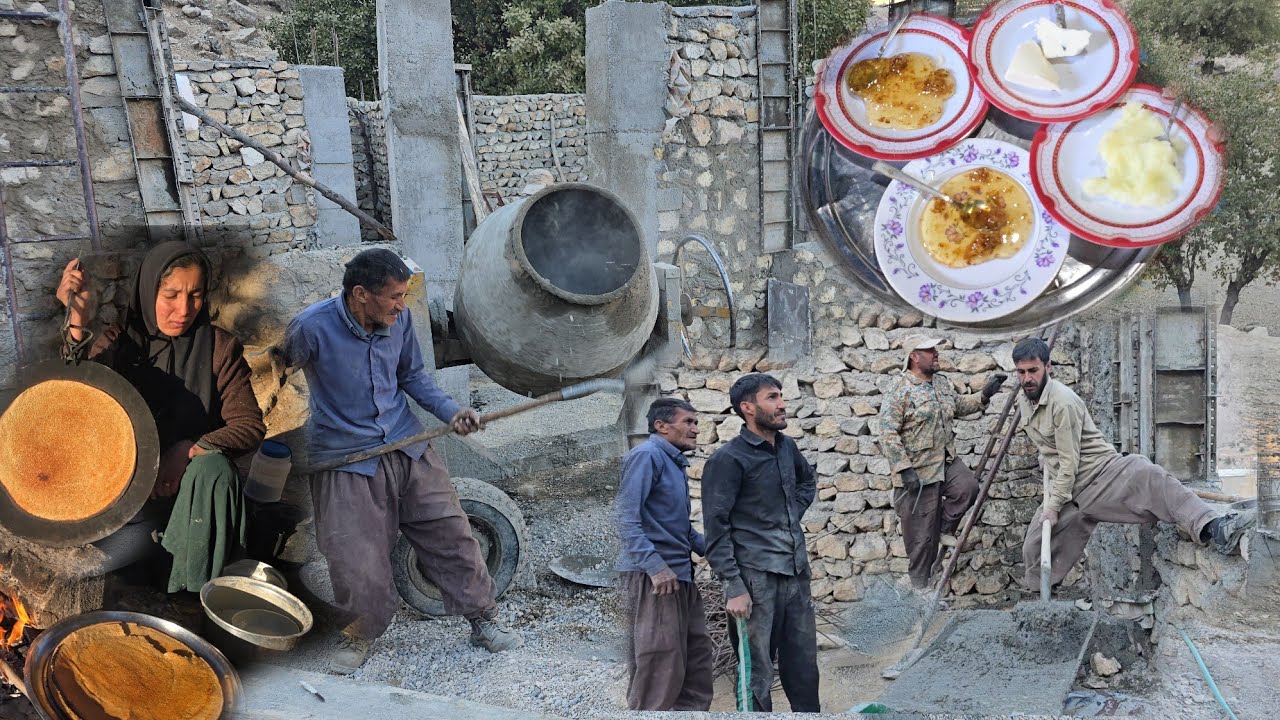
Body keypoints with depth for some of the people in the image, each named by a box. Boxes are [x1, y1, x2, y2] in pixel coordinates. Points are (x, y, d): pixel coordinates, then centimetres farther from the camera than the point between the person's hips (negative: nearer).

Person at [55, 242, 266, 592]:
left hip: (194, 482, 0)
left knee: (214, 467, -33)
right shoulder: (121, 339, -1)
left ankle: (194, 595, -19)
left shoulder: (220, 347, -3)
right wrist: (77, 324, -29)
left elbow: (250, 426, -7)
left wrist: (189, 451, -22)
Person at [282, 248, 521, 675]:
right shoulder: (312, 327, -19)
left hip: (407, 447, 4)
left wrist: (450, 412, -2)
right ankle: (362, 632, 28)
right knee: (358, 566, -3)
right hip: (345, 460, -4)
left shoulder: (400, 319, -4)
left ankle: (483, 618, 24)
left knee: (451, 532, 5)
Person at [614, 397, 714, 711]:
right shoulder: (647, 455, -10)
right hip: (651, 577, -10)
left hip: (681, 576, 10)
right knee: (660, 668, -4)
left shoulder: (676, 462, 18)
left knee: (698, 660, 13)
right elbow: (626, 517, -19)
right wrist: (655, 566, -25)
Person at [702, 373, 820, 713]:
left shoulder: (787, 446, 9)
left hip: (797, 573, 7)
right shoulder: (728, 459, -11)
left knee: (804, 666, 15)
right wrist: (734, 589, -17)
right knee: (758, 674, 1)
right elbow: (717, 529, -13)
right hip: (756, 578, -7)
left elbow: (809, 480, 32)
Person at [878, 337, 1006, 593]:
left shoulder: (942, 382, 8)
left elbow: (959, 406, 25)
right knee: (922, 531, 1)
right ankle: (919, 583, 18)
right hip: (919, 468, -7)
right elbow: (888, 434, -20)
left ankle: (944, 529, 9)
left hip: (947, 460, 7)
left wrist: (984, 395, 10)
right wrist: (905, 470, -23)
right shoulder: (900, 391, -17)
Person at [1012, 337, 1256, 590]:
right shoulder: (1024, 401, 4)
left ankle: (1214, 529, -53)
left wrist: (1053, 507, -16)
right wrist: (1049, 498, 19)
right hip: (1069, 489, 7)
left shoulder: (1062, 401, -20)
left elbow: (1069, 461, -19)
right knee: (1034, 548, 5)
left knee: (1146, 475, -38)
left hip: (1102, 471, -7)